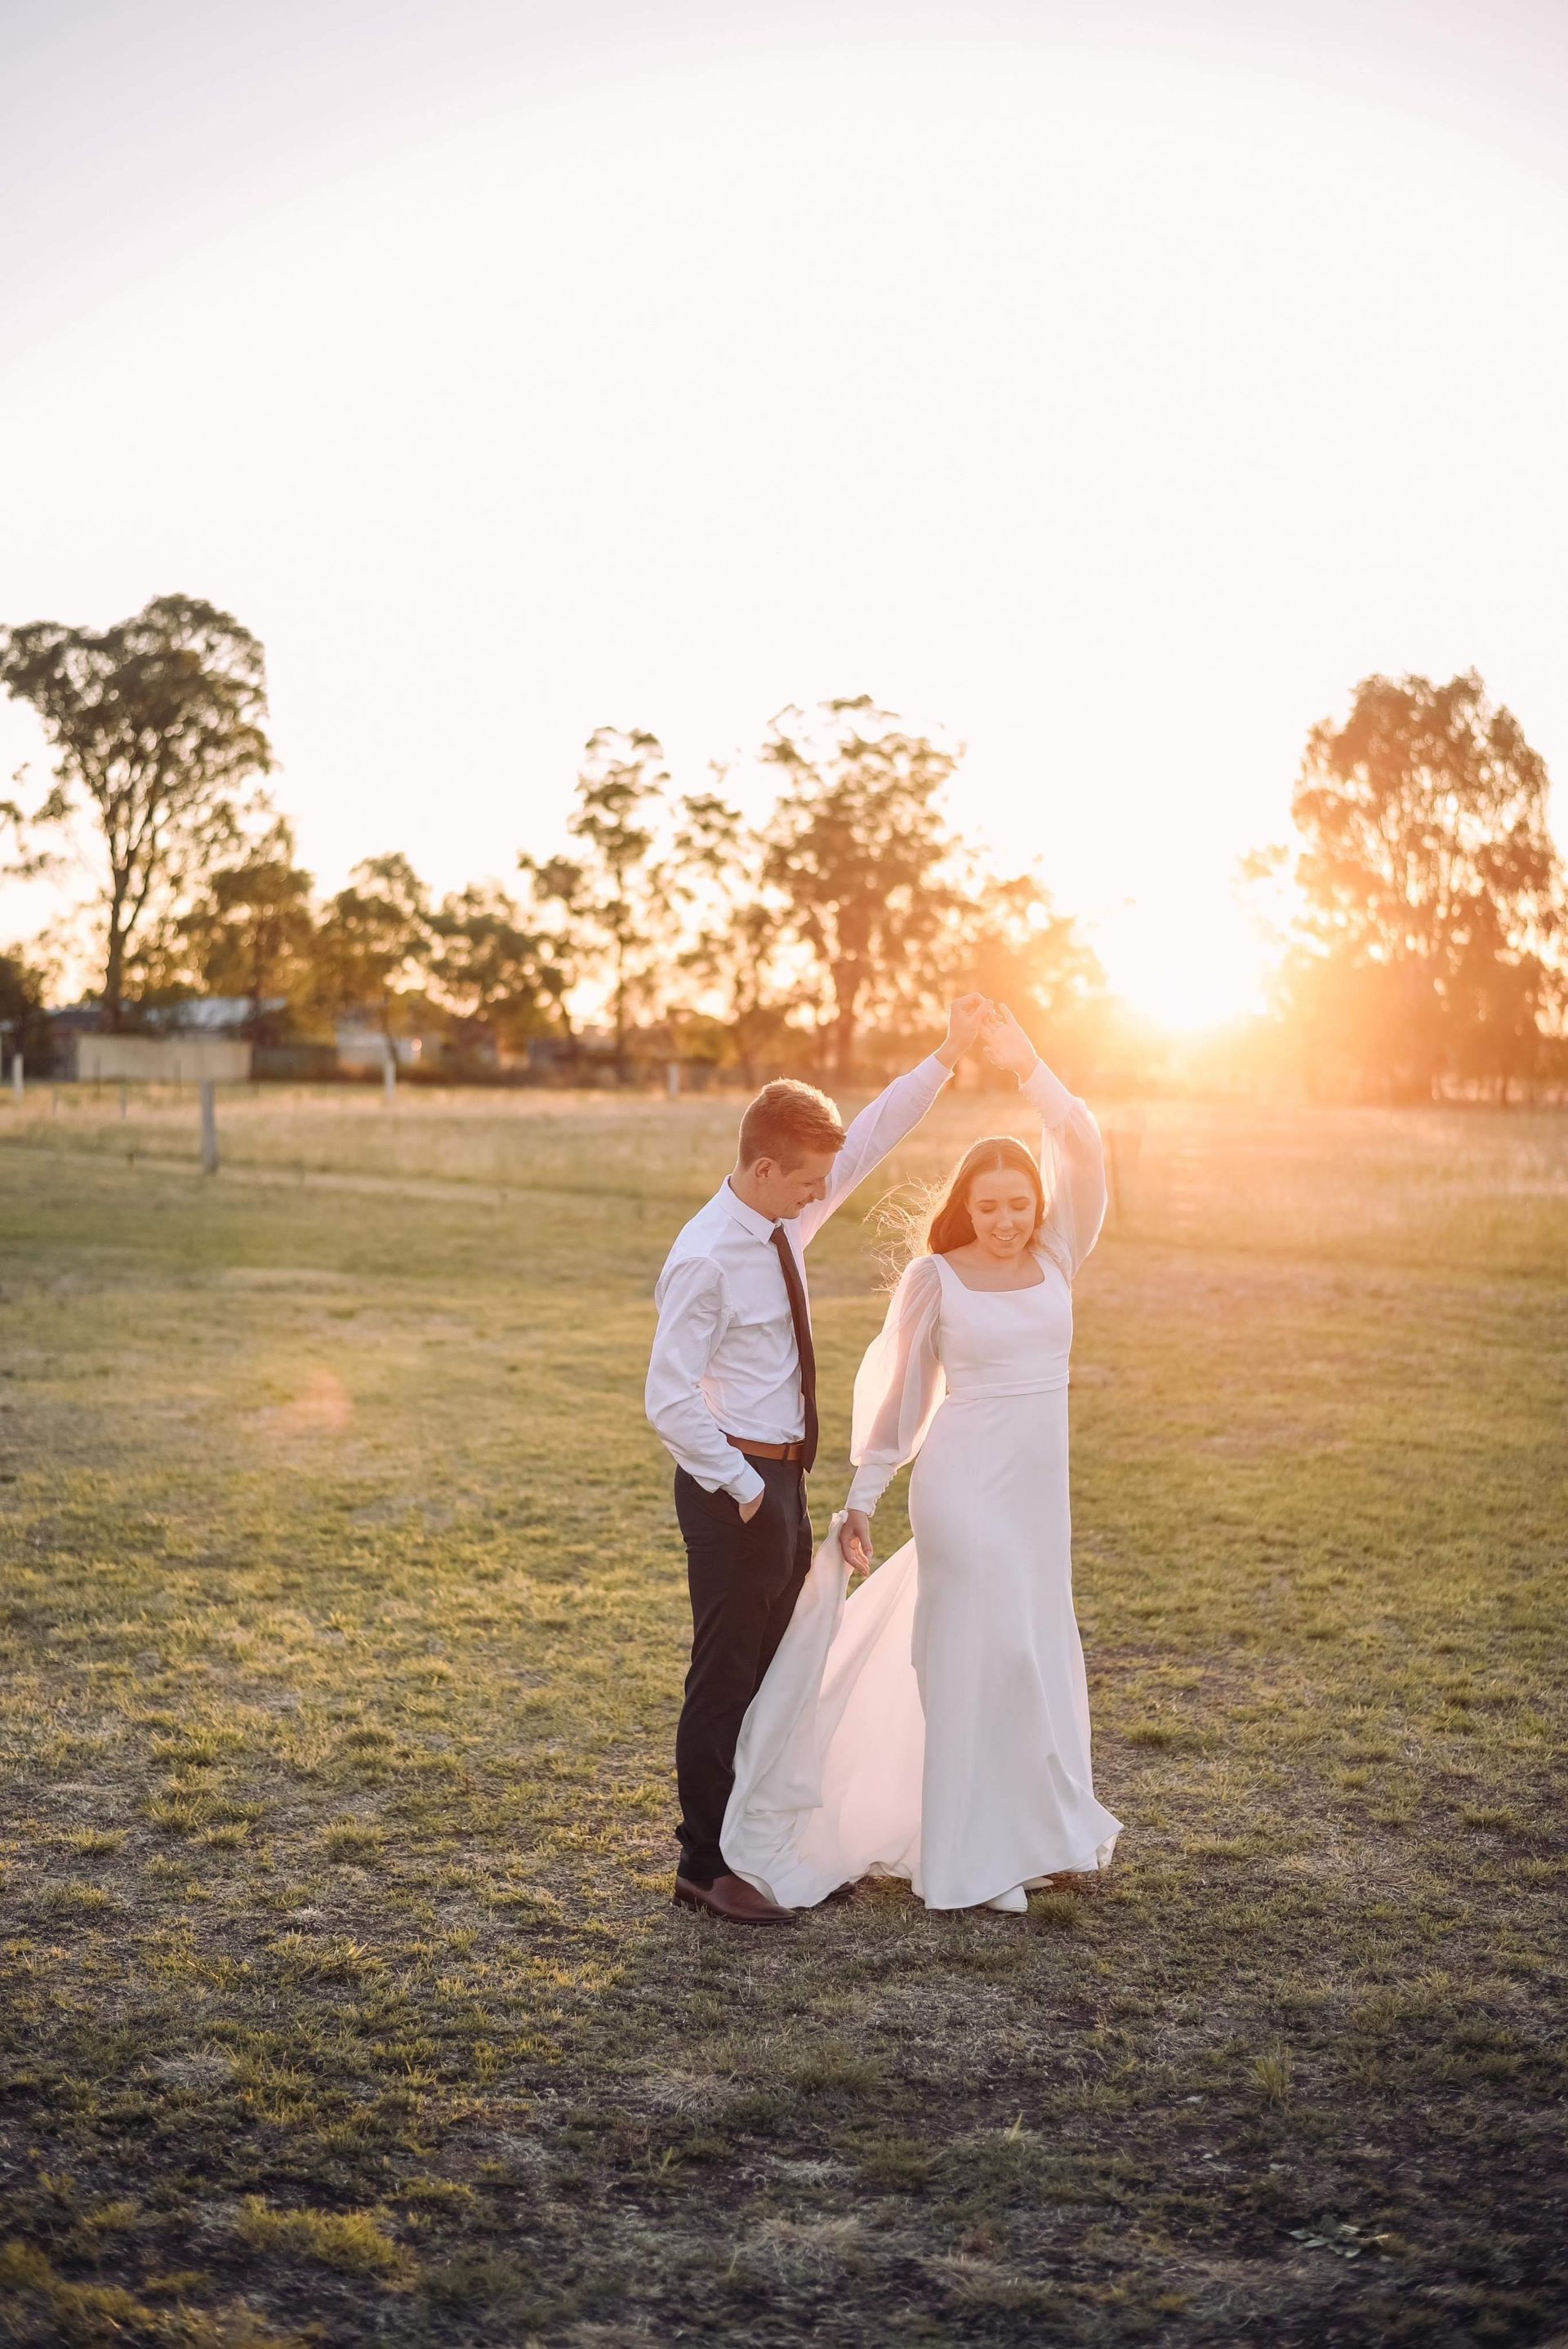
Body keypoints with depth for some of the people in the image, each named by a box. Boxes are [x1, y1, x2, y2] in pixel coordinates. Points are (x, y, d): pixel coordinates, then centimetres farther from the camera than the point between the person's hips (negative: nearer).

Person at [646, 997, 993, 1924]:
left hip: (781, 1478, 9)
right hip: (735, 1486, -9)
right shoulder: (705, 1260, -20)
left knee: (773, 1671, 17)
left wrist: (947, 1057, 10)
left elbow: (871, 1140, 13)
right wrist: (742, 1489, -18)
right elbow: (670, 1398, -22)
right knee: (726, 1676, 1)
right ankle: (707, 1866, 13)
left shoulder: (784, 1222, 4)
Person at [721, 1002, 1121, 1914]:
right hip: (965, 1482, -5)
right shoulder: (936, 1276, -7)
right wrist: (862, 1501, -3)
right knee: (977, 1656, -1)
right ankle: (970, 1862, 10)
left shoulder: (1057, 1259, 3)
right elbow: (896, 1387, -2)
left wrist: (1027, 1063, -16)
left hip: (1039, 1485, 5)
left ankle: (1035, 1834, 29)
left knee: (1039, 1655, 13)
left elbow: (1083, 1150, -9)